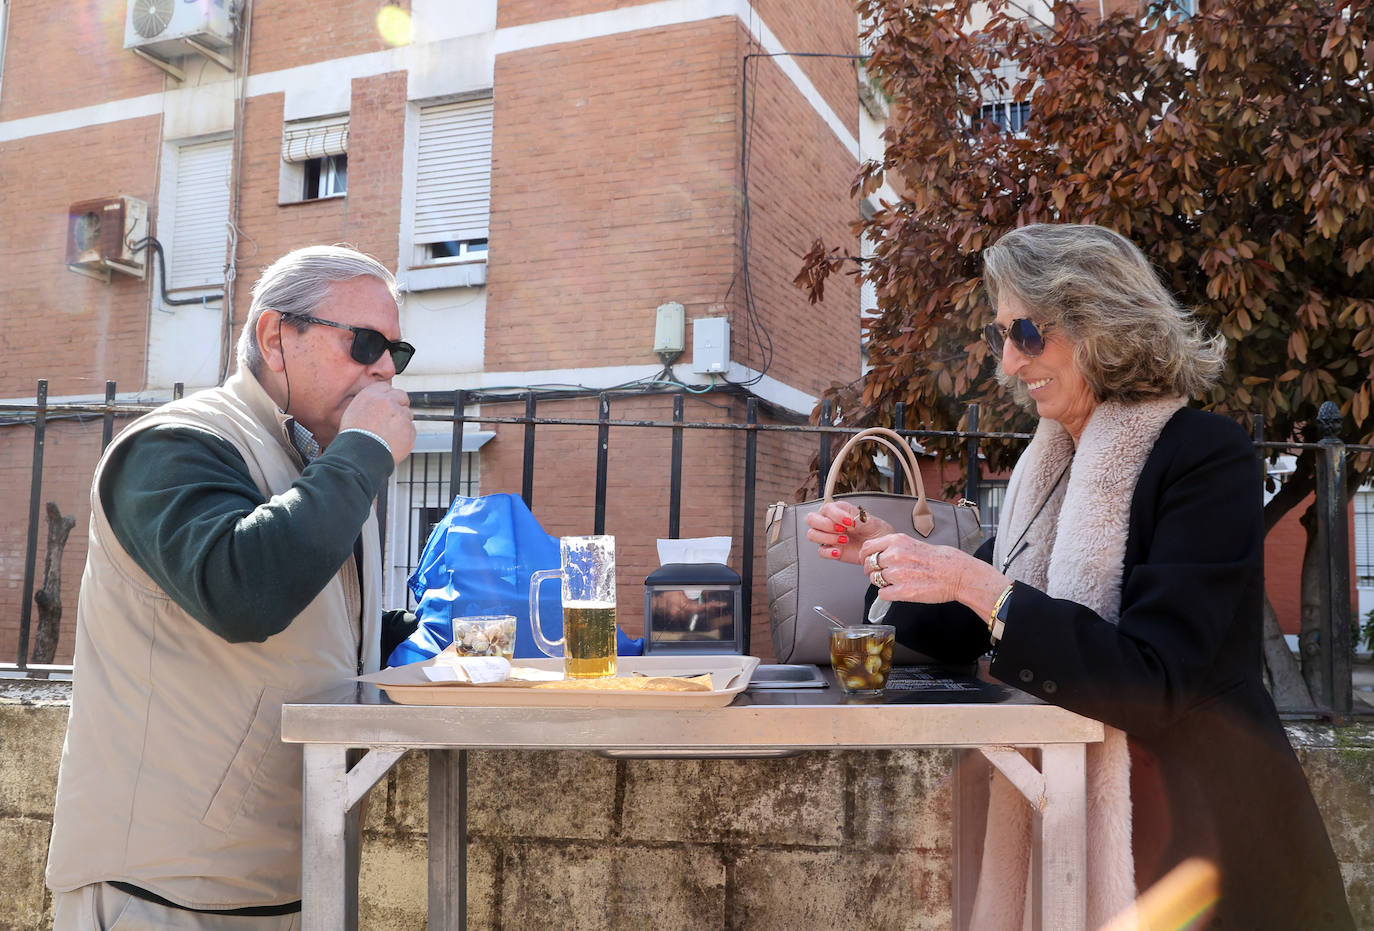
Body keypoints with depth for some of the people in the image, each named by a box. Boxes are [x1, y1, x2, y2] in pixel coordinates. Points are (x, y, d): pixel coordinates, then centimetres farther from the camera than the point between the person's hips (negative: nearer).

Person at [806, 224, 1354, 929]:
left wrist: (977, 583, -30)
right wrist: (884, 555, -5)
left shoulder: (1207, 455, -17)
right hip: (1066, 810, 6)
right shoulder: (1053, 461, 4)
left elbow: (1153, 685, -26)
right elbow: (966, 636, 10)